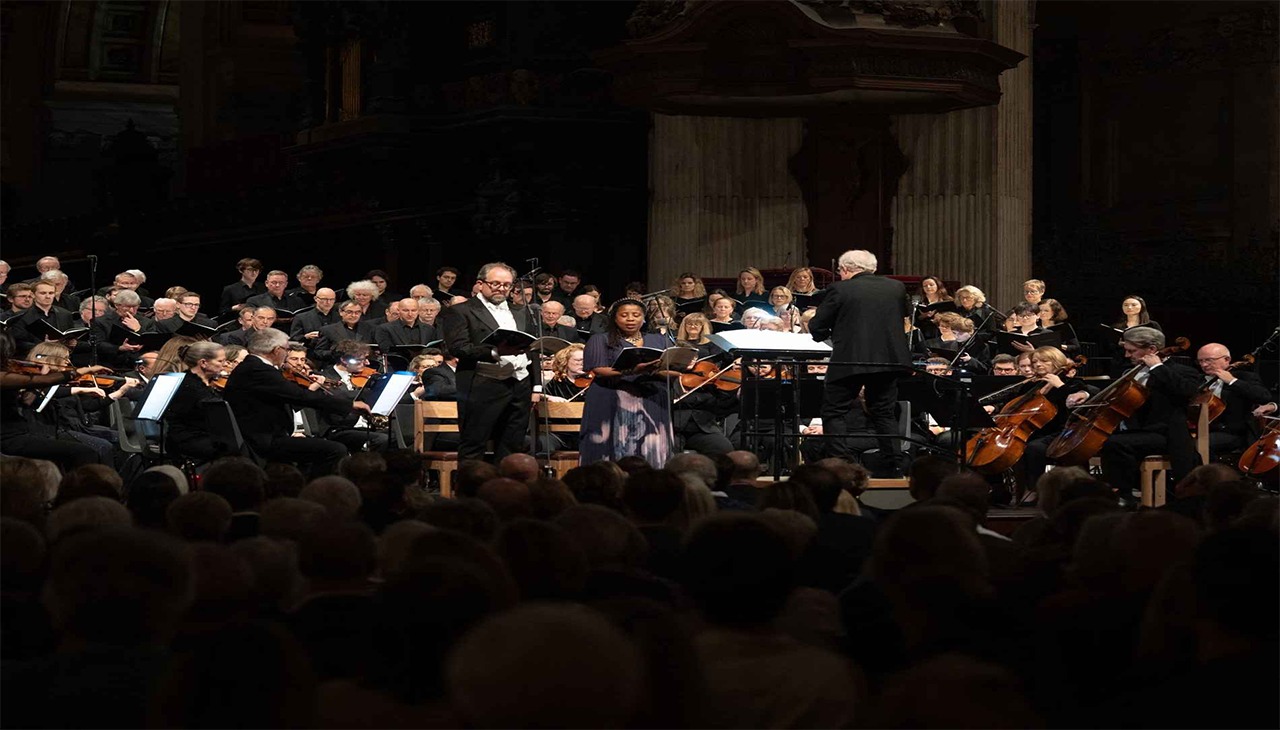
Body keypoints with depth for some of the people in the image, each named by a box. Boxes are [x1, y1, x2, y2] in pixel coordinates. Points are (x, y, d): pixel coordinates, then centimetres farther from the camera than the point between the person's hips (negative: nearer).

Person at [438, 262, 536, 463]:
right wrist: (495, 352, -24)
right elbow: (458, 348, -12)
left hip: (520, 387, 6)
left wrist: (536, 386, 14)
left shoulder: (520, 313, 19)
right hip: (483, 389, -6)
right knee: (472, 448, -4)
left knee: (512, 450, 6)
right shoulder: (460, 312, -1)